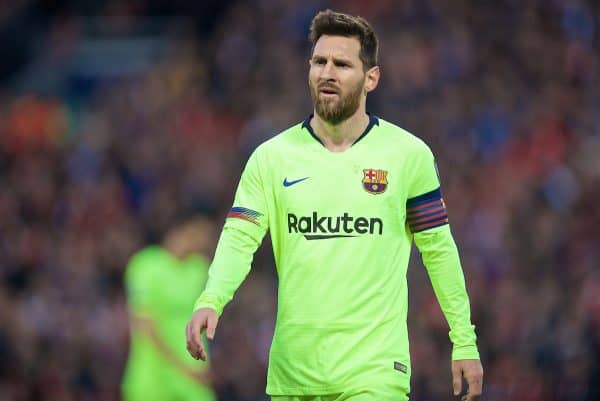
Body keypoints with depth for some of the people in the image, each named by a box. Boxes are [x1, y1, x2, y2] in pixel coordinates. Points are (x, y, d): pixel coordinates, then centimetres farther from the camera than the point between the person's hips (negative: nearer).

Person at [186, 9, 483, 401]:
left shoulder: (409, 154, 2)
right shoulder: (271, 158, 4)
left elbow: (438, 249, 7)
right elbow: (240, 239, -4)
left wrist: (464, 342, 5)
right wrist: (210, 301, -23)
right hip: (293, 367, 2)